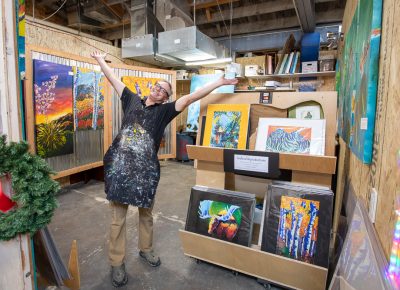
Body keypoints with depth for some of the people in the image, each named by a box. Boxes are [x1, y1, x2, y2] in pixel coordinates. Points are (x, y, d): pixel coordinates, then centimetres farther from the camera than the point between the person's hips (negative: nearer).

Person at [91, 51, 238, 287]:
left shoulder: (164, 111, 3)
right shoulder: (132, 100, 10)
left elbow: (190, 98, -5)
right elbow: (114, 79, 21)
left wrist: (220, 82, -9)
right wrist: (100, 59, 30)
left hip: (145, 170, 0)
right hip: (119, 167, 1)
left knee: (146, 214, 16)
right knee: (118, 217, 7)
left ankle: (146, 249, 39)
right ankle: (117, 263, 23)